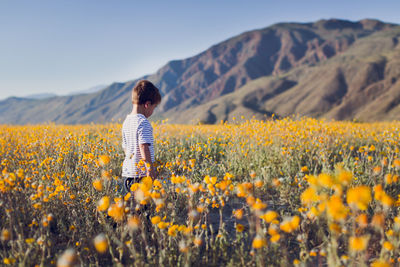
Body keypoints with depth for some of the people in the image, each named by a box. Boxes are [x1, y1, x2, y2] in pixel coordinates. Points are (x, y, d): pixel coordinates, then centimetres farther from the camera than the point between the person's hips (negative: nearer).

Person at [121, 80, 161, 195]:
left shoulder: (126, 121, 12)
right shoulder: (143, 122, -14)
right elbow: (144, 147, -22)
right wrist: (151, 169, -20)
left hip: (126, 173, 9)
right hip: (140, 175, -9)